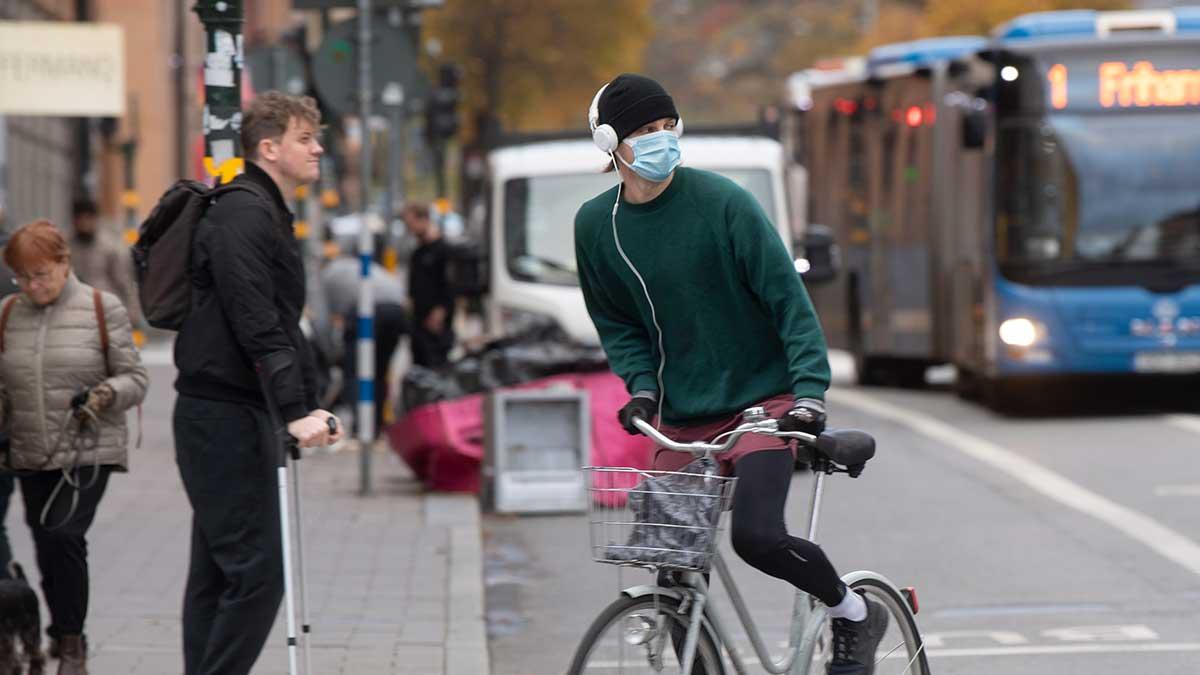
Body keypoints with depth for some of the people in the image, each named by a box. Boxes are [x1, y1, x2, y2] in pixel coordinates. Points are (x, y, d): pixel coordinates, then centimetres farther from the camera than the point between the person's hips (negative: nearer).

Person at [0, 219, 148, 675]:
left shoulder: (102, 309, -3)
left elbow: (136, 379, -1)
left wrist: (106, 394, -20)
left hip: (89, 451, -4)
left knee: (63, 537, -19)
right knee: (48, 551, 8)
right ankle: (64, 636, 28)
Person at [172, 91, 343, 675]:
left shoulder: (270, 216, 19)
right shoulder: (243, 214, -14)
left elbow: (283, 325, 25)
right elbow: (255, 325, -23)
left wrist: (311, 404, 19)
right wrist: (296, 410, -27)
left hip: (240, 414, 11)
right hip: (224, 416, -11)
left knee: (217, 572, 12)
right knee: (257, 568, -12)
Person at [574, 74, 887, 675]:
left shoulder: (722, 202, -12)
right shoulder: (596, 225, 1)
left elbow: (788, 300, -12)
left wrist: (810, 392, -21)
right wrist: (641, 385, -4)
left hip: (761, 401, -5)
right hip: (680, 419, 5)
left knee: (755, 534, -24)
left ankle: (854, 614, 4)